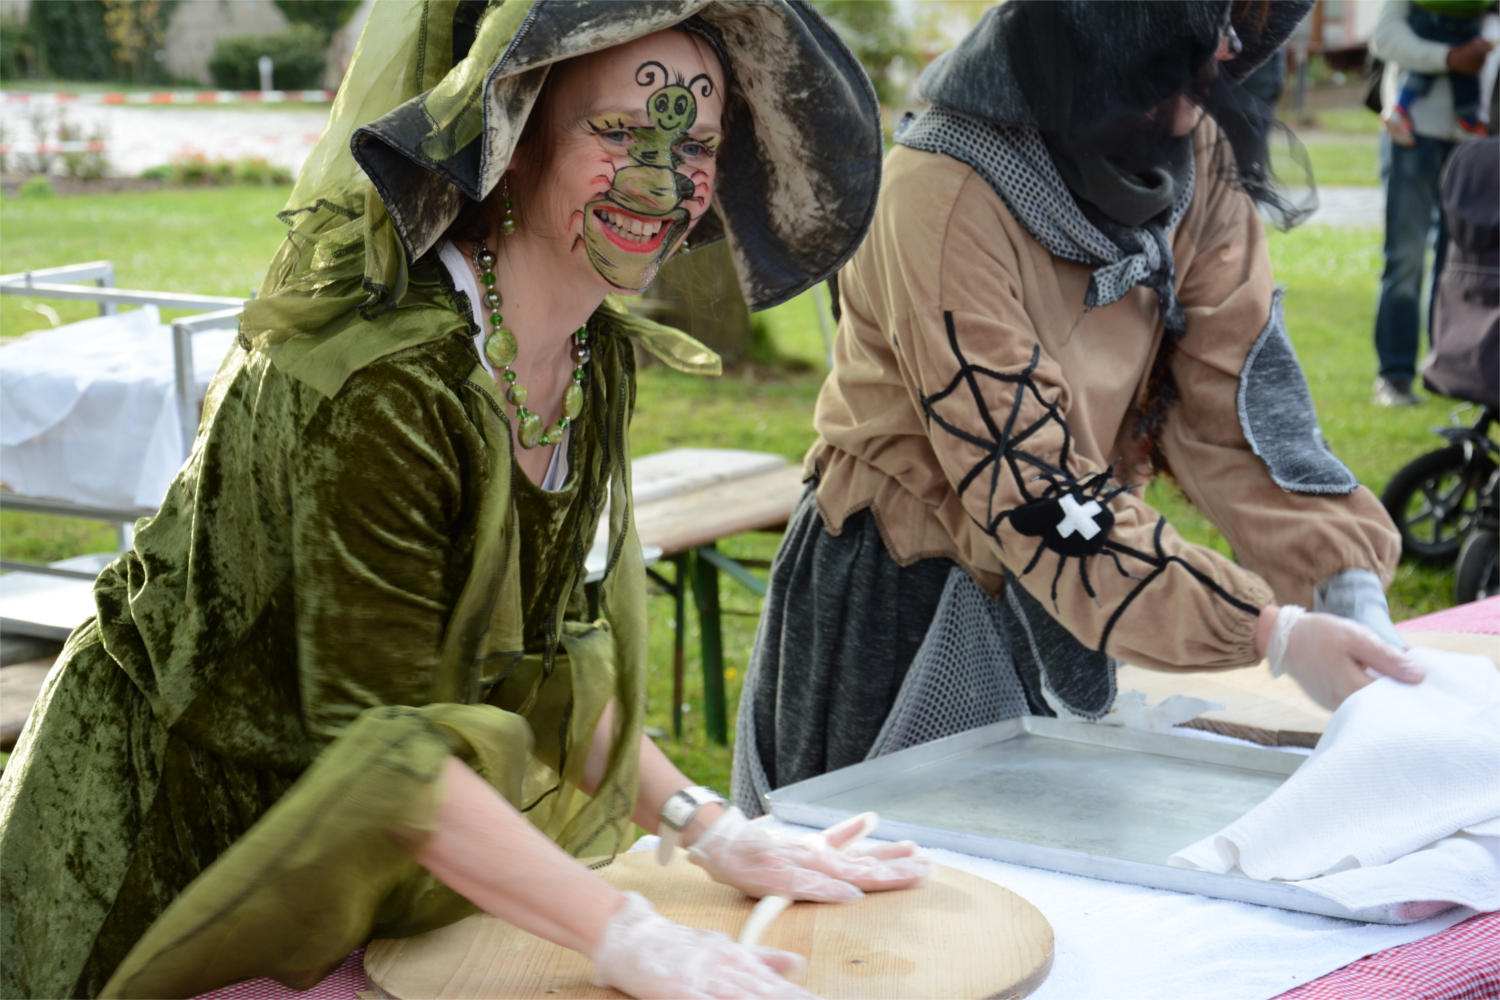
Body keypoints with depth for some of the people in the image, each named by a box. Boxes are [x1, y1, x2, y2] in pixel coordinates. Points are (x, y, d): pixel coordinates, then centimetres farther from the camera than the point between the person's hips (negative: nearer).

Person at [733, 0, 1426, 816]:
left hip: (1061, 609, 6)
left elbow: (1234, 405, -9)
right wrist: (1273, 635, -32)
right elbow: (1029, 489, -29)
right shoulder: (944, 199, -28)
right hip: (906, 604, -6)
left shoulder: (1198, 162, -7)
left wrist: (1350, 587, -23)